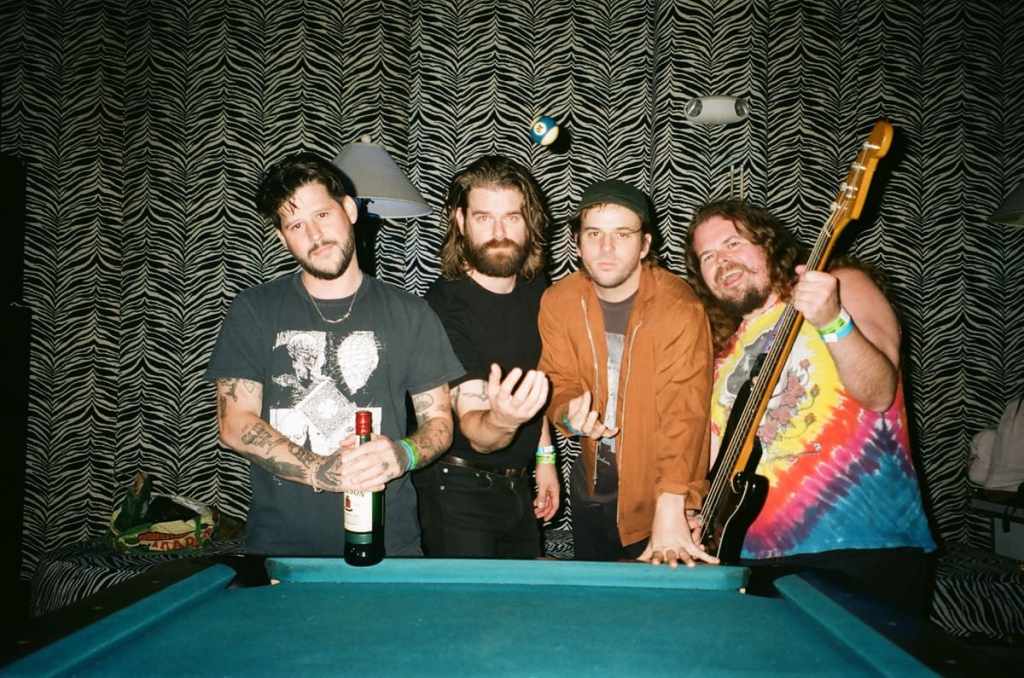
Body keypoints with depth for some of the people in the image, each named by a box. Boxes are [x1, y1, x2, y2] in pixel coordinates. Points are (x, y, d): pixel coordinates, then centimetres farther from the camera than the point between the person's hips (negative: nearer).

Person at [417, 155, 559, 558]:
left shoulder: (535, 288, -2)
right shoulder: (445, 307, -23)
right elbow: (473, 429, -30)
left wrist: (544, 456, 13)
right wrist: (501, 421, -52)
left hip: (517, 485, 7)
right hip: (458, 490, -7)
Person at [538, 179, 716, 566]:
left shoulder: (680, 308, -22)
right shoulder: (557, 302, -7)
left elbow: (684, 412, -26)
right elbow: (560, 382, -1)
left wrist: (670, 507, -33)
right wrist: (570, 415, -25)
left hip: (657, 492, -4)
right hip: (590, 489, 5)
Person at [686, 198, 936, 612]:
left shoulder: (843, 287, 2)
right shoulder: (723, 349, 14)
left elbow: (879, 394, -12)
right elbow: (715, 464, 15)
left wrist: (832, 322, -25)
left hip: (862, 543, -4)